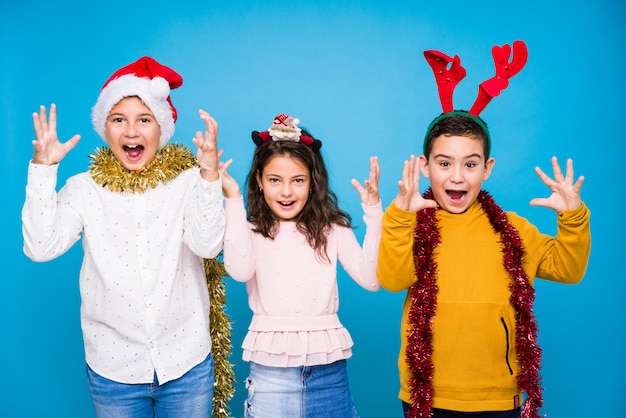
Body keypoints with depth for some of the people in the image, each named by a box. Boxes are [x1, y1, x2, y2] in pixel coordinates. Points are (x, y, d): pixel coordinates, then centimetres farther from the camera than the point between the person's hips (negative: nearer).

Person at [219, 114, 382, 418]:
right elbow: (240, 271, -20)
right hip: (270, 371, -1)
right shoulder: (250, 230, 1)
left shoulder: (332, 229, 5)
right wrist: (232, 199, -16)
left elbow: (371, 279, -6)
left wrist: (373, 209, -8)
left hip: (328, 371, 2)